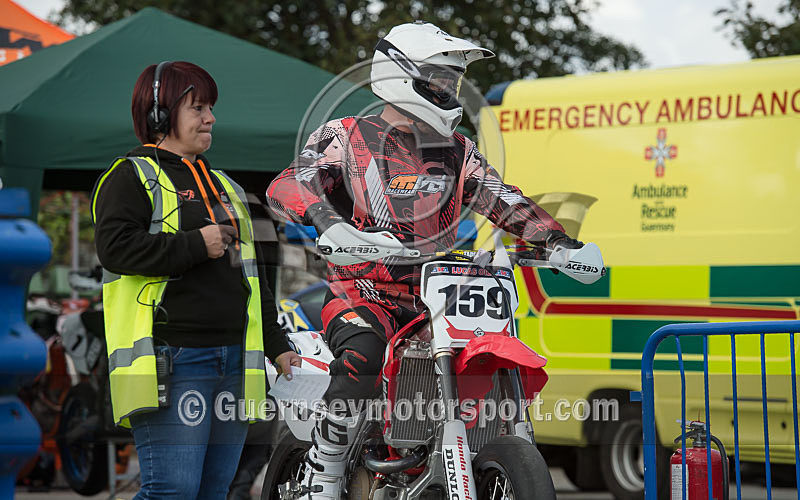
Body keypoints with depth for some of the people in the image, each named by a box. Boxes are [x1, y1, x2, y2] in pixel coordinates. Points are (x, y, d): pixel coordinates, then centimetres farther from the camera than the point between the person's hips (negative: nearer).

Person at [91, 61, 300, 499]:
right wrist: (196, 245, -14)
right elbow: (115, 247, -17)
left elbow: (250, 277, 27)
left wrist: (277, 346, 21)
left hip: (233, 362, 8)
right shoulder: (131, 176, 0)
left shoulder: (223, 185, 25)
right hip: (171, 362, -8)